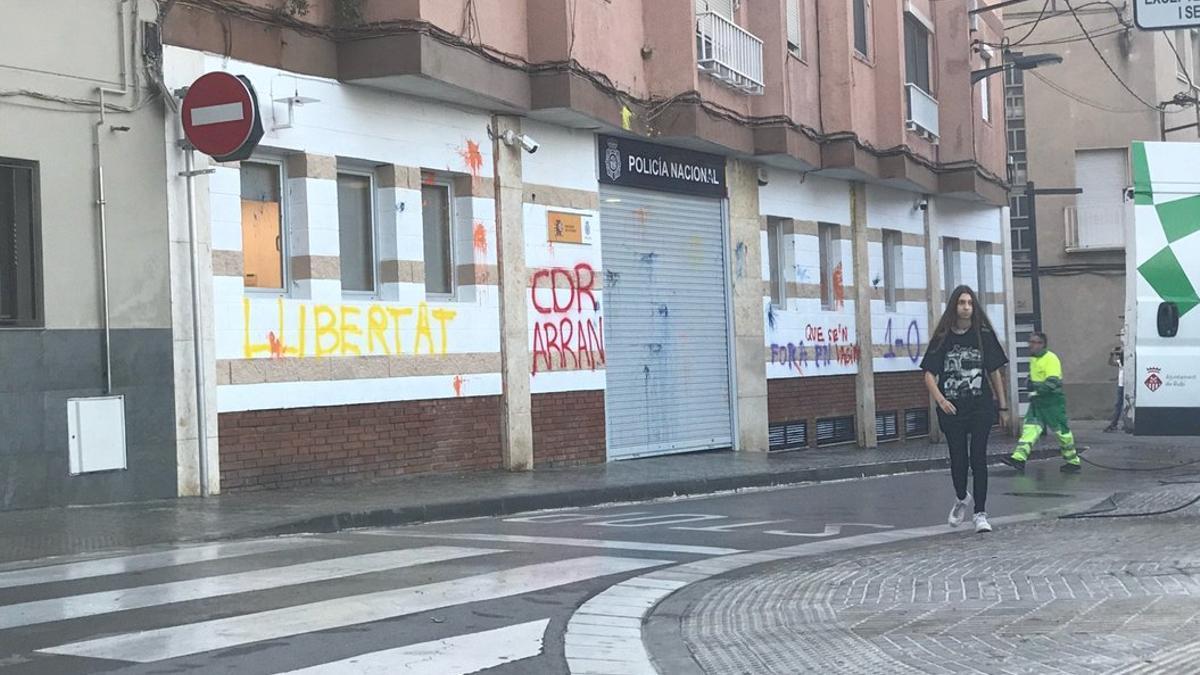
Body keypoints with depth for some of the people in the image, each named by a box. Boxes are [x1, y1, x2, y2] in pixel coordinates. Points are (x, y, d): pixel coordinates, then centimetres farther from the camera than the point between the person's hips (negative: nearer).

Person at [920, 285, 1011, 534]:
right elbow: (929, 375, -2)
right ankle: (961, 498, 38)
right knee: (958, 458, 9)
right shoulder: (943, 338, 0)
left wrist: (1003, 406, 6)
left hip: (981, 406, -1)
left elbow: (995, 372, 6)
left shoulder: (983, 335, 1)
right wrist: (941, 400, -18)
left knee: (978, 457, -4)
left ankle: (980, 513, 3)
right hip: (952, 409, 1)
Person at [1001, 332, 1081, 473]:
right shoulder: (1033, 359, 13)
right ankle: (1019, 458, -16)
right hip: (1037, 402, 8)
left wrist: (1037, 391, -29)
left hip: (1052, 401, -8)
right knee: (1030, 427, -5)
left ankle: (1073, 462, 15)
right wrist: (1031, 386, 12)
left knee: (1061, 430, 1)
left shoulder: (1051, 359, -15)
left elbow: (1053, 382, -25)